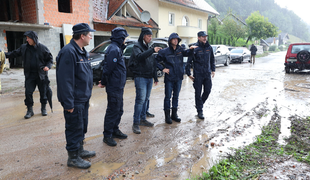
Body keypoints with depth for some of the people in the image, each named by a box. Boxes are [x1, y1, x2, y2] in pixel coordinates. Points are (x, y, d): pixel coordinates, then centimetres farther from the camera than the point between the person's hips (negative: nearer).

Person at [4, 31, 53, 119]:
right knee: (28, 92, -1)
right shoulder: (24, 47, 4)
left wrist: (48, 66, -15)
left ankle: (43, 108, 25)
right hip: (30, 75, 2)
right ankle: (30, 110, 13)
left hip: (41, 74, -2)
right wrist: (5, 54, 2)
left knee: (43, 92, 7)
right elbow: (14, 53, 15)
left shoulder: (43, 48, -4)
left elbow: (50, 59, 2)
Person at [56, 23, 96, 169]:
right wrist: (68, 103, -23)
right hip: (75, 101, -10)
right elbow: (65, 79, -24)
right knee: (75, 128, 2)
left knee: (82, 127, 20)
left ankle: (80, 150, 37)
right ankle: (73, 158, 18)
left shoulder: (82, 51, 13)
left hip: (83, 99, 10)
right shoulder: (69, 52, -20)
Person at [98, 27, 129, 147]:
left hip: (118, 87, 10)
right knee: (112, 111, 0)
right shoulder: (114, 50, -19)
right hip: (114, 87, -10)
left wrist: (104, 82, 12)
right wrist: (104, 82, -7)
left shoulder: (117, 49, 14)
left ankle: (115, 130, 32)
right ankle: (107, 135, 12)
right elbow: (108, 68, -21)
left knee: (118, 110, 18)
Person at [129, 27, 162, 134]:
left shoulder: (149, 48, 19)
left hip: (149, 78, 7)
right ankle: (136, 123, -6)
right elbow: (139, 56, -27)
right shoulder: (137, 46, -4)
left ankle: (143, 119, 22)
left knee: (146, 99, 11)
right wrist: (152, 50, -33)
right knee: (140, 99, -12)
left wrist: (155, 77, 21)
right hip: (140, 77, -7)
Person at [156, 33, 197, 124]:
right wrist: (162, 69, -7)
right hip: (169, 78, -4)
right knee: (168, 97, 1)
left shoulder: (180, 50, 6)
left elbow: (187, 53, -11)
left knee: (176, 96, 13)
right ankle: (167, 116, 12)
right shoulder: (165, 51, -4)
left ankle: (174, 114, 25)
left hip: (179, 77, 4)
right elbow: (156, 61, -1)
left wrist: (191, 49, -29)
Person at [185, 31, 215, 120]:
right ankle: (200, 111, 13)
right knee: (198, 92, 2)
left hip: (207, 73, 5)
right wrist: (188, 73, -9)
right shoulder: (195, 48, -8)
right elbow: (189, 61, -7)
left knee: (207, 91, 7)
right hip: (198, 74, -4)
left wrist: (213, 70, 15)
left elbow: (212, 59, 20)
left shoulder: (209, 47, 7)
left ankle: (200, 104, 32)